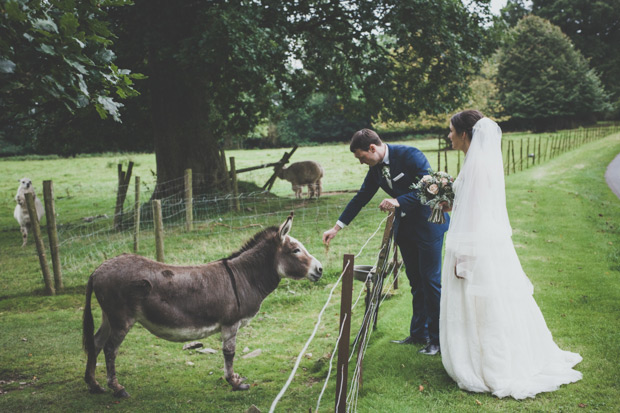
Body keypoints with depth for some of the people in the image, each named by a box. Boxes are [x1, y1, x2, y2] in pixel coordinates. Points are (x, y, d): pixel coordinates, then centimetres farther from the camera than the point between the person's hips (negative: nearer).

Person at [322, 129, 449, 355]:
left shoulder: (410, 155, -18)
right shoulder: (376, 168, 4)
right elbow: (361, 197, 12)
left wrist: (399, 202, -32)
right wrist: (337, 227, 11)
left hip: (428, 223, -7)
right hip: (404, 226, 7)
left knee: (431, 281, -4)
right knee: (416, 282, 13)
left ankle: (437, 339, 5)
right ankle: (418, 334, 21)